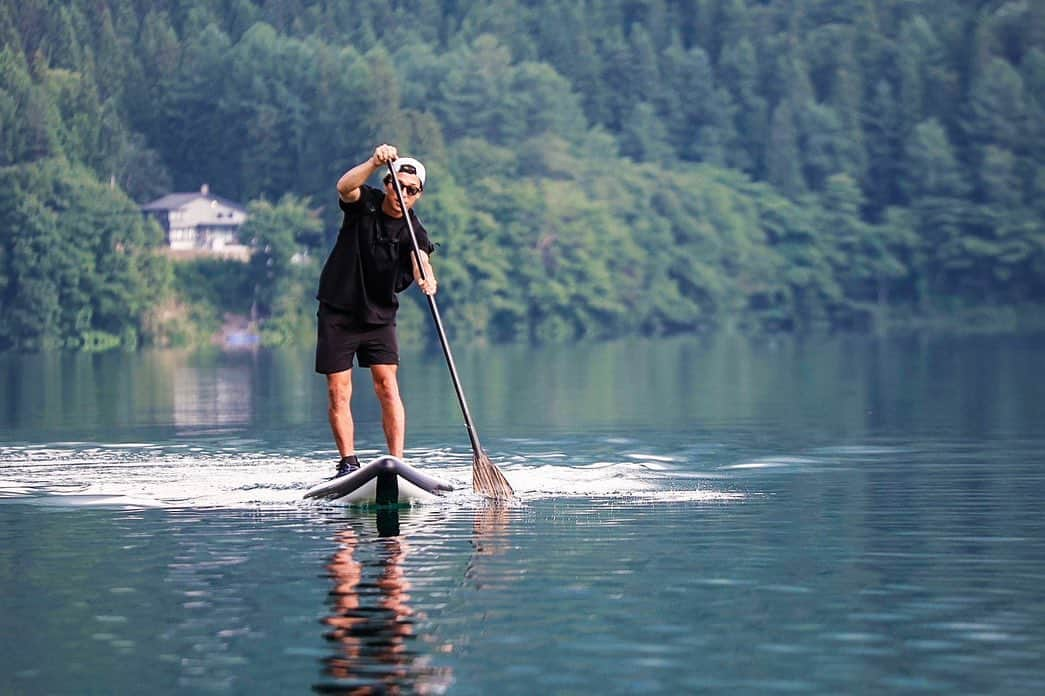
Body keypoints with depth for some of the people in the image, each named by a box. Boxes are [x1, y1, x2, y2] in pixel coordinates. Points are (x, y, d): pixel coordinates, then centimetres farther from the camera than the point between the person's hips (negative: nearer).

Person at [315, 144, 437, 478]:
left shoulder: (413, 231, -7)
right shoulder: (364, 203, -7)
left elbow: (420, 259, -27)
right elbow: (345, 187, -29)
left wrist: (426, 278, -50)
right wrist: (374, 163, -45)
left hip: (379, 316, 1)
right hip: (337, 312, -1)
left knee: (387, 386, -11)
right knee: (338, 391, -4)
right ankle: (348, 463, 2)